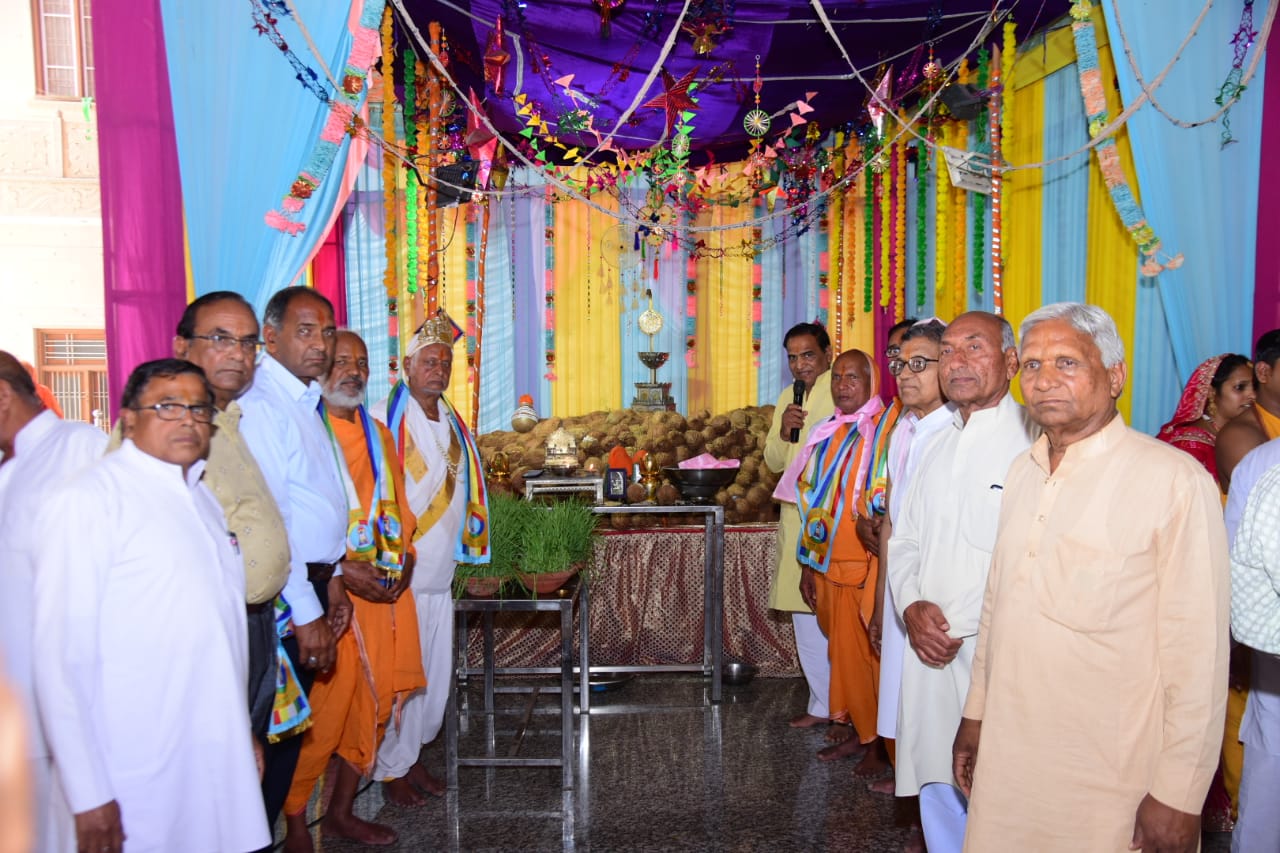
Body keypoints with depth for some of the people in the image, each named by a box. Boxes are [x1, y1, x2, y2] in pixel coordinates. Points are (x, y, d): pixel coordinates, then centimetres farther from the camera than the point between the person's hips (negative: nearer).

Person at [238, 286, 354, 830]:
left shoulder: (305, 400, 13)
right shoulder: (262, 404, -18)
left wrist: (332, 576, 15)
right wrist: (306, 612, -20)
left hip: (311, 581, 9)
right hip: (280, 595, -9)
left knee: (292, 726, 17)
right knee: (275, 732, 2)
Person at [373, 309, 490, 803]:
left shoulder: (452, 423, 11)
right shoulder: (386, 420, -11)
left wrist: (465, 547, 15)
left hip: (440, 578, 7)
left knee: (435, 676, 14)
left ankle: (413, 755, 31)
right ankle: (392, 769, 18)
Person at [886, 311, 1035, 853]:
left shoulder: (1034, 444, -10)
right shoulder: (938, 447, 15)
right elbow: (904, 541, 17)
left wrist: (960, 626, -15)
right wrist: (912, 608, -2)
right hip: (931, 654, 7)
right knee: (938, 792, 16)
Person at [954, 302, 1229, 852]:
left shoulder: (1174, 480, -14)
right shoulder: (1022, 471, 7)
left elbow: (1197, 652, -14)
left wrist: (1178, 796, -12)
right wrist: (975, 713, 14)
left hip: (1112, 783, -5)